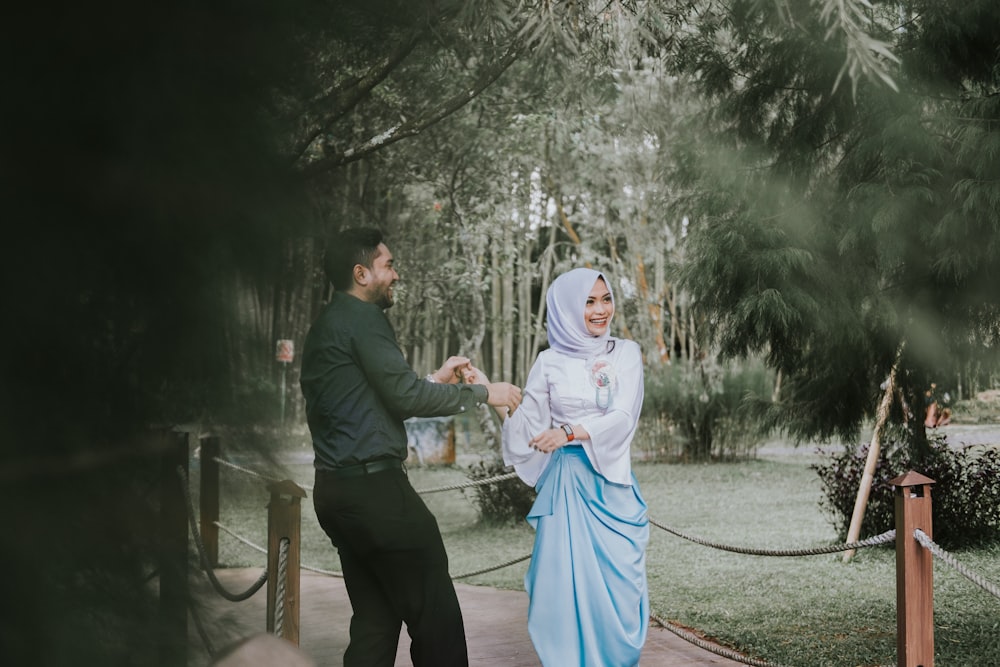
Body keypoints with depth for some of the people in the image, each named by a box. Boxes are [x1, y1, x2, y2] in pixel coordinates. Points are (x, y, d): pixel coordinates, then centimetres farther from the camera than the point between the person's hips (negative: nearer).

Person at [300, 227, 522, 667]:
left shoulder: (326, 325, 18)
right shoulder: (362, 318, -11)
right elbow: (405, 397, -17)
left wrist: (435, 380, 22)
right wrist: (483, 393, -7)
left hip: (336, 490, 10)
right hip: (375, 487, -10)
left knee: (375, 620, 13)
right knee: (436, 616, -4)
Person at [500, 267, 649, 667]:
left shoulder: (625, 354, 5)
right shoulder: (550, 363, 5)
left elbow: (624, 418, -7)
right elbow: (529, 425, 2)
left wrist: (572, 432, -23)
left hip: (613, 484, 1)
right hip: (566, 483, 0)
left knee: (619, 582, 0)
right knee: (567, 581, -3)